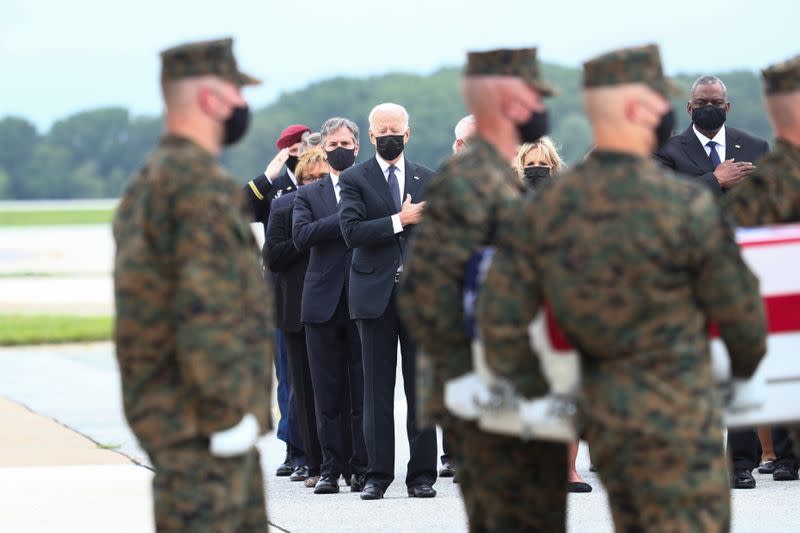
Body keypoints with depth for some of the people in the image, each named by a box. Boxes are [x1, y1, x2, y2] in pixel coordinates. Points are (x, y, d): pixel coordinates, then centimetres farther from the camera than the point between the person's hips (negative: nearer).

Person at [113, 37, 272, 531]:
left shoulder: (146, 184, 16)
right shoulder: (205, 186, -17)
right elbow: (206, 310, -24)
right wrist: (231, 413, -20)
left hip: (165, 410, 10)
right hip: (202, 426, -10)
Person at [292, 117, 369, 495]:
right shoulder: (308, 195, 12)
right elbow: (301, 236, -6)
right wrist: (346, 219, -12)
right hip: (324, 304, 2)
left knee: (363, 393, -1)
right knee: (328, 395, 3)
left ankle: (362, 469, 3)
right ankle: (331, 469, 7)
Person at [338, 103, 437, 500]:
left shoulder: (428, 180, 12)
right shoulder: (354, 179, 3)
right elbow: (352, 232, -10)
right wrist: (400, 220, -15)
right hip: (375, 294, -2)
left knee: (421, 388, 2)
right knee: (377, 389, 1)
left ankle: (422, 474, 6)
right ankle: (378, 474, 6)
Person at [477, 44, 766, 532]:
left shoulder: (542, 210, -1)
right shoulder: (686, 206, -15)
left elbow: (501, 322, -3)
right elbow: (739, 309, -4)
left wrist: (540, 394, 12)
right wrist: (744, 368, 17)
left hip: (600, 415, 6)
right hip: (676, 417, -6)